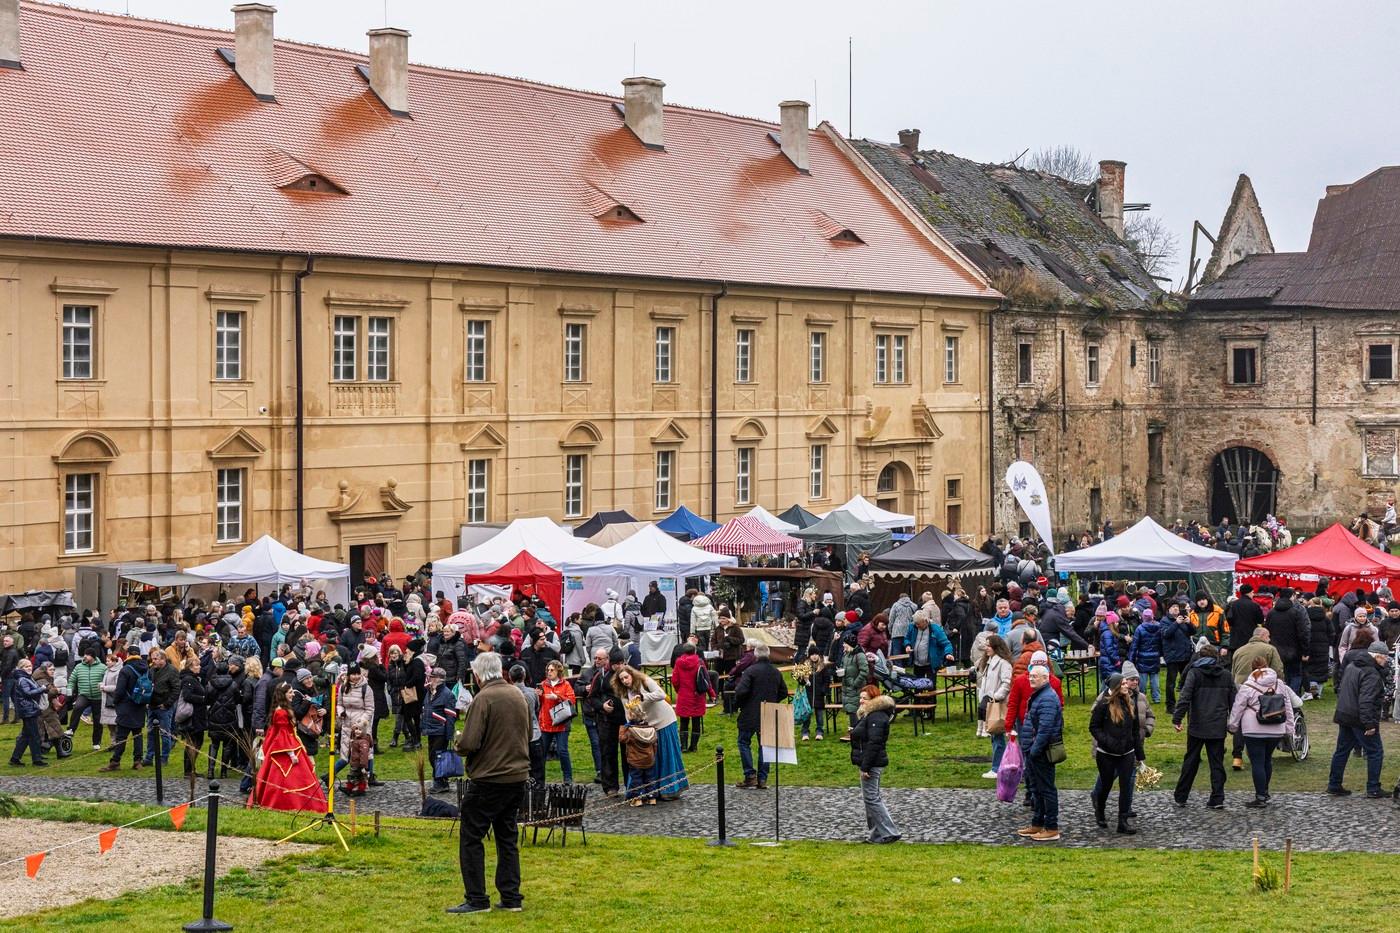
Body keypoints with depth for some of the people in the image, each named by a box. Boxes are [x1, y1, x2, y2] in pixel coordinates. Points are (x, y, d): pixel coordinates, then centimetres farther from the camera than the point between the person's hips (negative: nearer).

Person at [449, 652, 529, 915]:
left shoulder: (483, 699, -16)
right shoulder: (518, 696, 8)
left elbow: (468, 744, -20)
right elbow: (527, 735, 21)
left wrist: (459, 743, 1)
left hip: (488, 780, -7)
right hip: (517, 777, 7)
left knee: (471, 838, 1)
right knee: (507, 837, 15)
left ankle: (476, 899, 0)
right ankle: (511, 897, 14)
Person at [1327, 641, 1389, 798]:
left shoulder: (1350, 667, 11)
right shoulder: (1372, 675, -18)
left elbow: (1340, 691, 20)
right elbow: (1366, 701, -26)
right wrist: (1369, 724, -26)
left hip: (1344, 716, 9)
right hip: (1360, 720, -9)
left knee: (1342, 751, 15)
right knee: (1375, 753, 3)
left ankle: (1334, 785, 18)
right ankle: (1373, 789, 3)